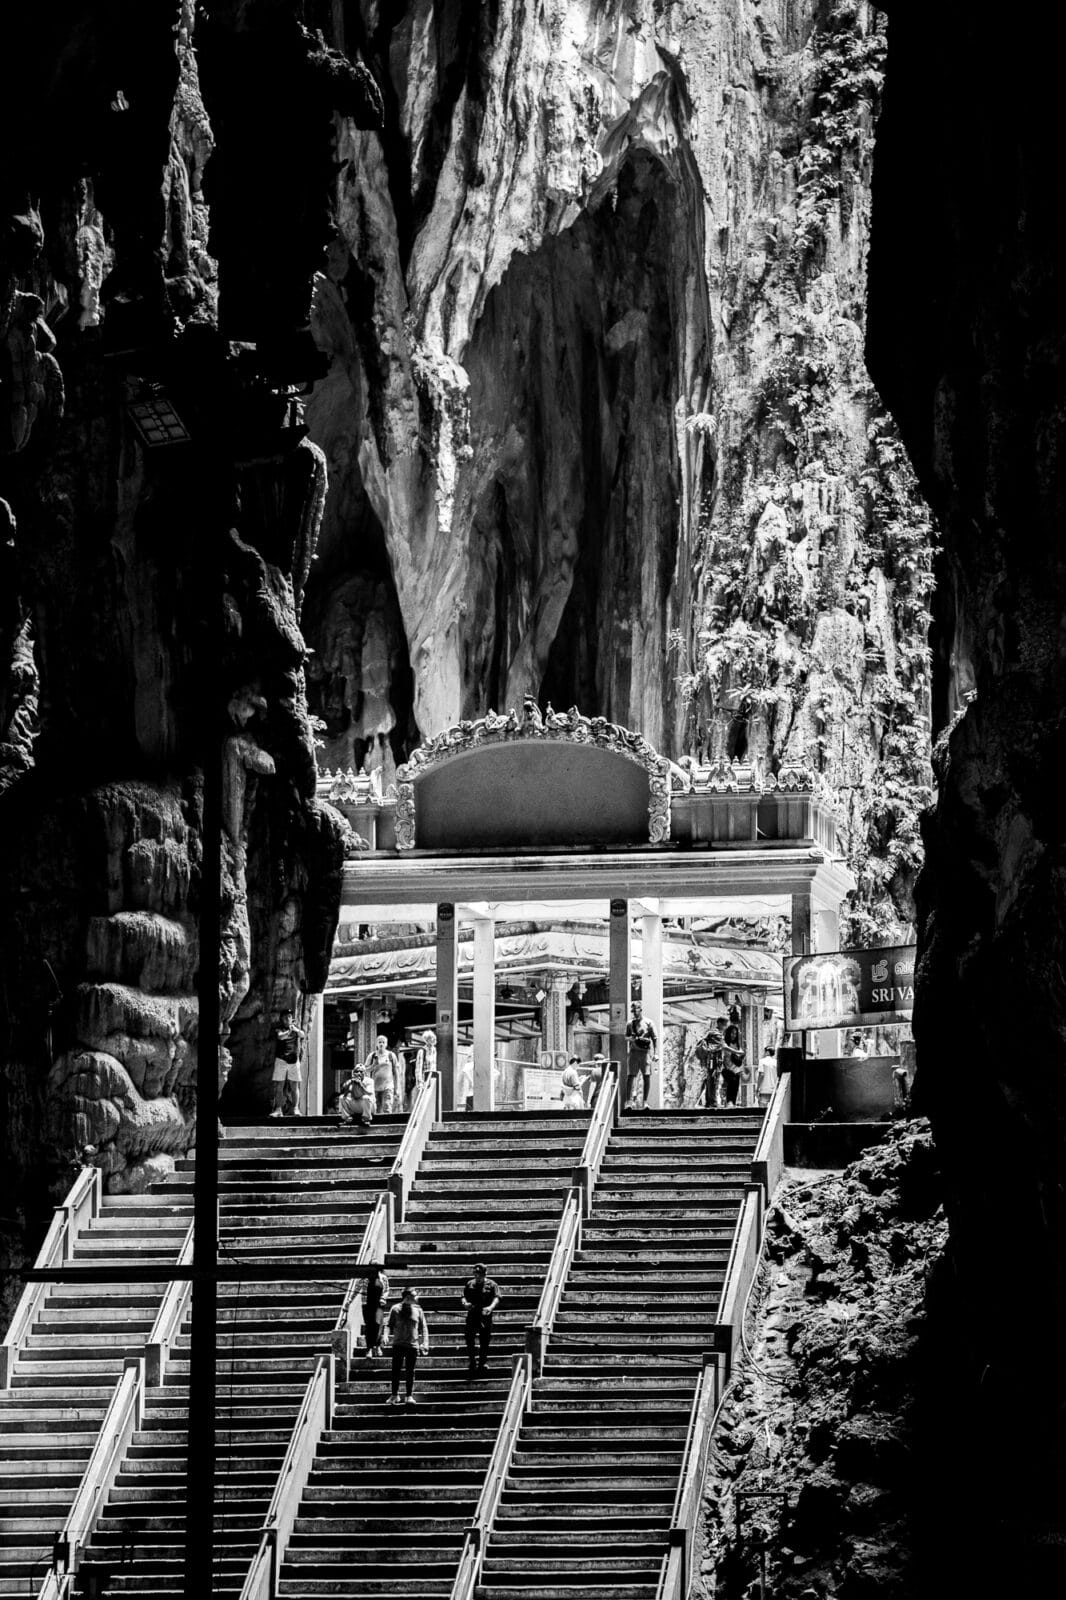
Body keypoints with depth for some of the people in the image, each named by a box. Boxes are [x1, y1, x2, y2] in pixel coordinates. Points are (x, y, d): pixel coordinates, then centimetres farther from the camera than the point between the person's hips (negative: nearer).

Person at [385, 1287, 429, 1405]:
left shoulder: (418, 1310, 6)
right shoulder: (396, 1309, 1)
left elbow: (423, 1328, 8)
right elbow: (390, 1325, 5)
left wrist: (424, 1343, 0)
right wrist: (388, 1336, -8)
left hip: (413, 1345, 1)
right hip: (398, 1344, -1)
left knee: (410, 1372, 3)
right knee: (396, 1370, 0)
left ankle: (409, 1395, 10)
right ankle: (394, 1395, 10)